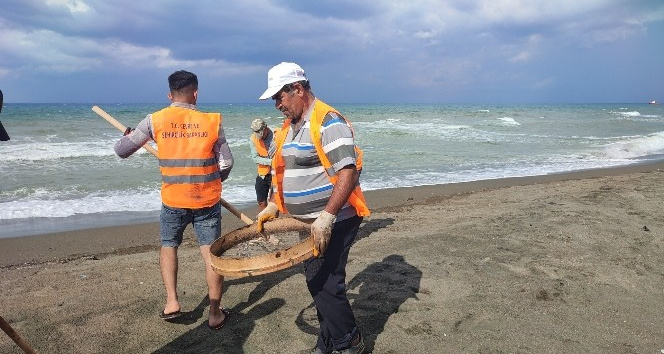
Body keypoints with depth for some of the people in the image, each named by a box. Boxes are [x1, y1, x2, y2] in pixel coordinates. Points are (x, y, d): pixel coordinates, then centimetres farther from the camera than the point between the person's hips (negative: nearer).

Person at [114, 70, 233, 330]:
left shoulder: (155, 120, -4)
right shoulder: (212, 121, -4)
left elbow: (121, 151, 3)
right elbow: (226, 163, -1)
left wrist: (128, 135, 25)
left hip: (173, 199, 1)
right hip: (208, 199, 0)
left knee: (168, 245, 23)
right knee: (211, 253, 7)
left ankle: (172, 302, 15)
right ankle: (215, 314, 14)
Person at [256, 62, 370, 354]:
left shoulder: (328, 122, -16)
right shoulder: (290, 126, 13)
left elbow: (348, 174, -24)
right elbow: (285, 172, 21)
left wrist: (326, 217, -30)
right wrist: (273, 206, 10)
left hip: (332, 222, -9)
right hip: (309, 222, 9)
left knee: (325, 284, -7)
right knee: (315, 282, 15)